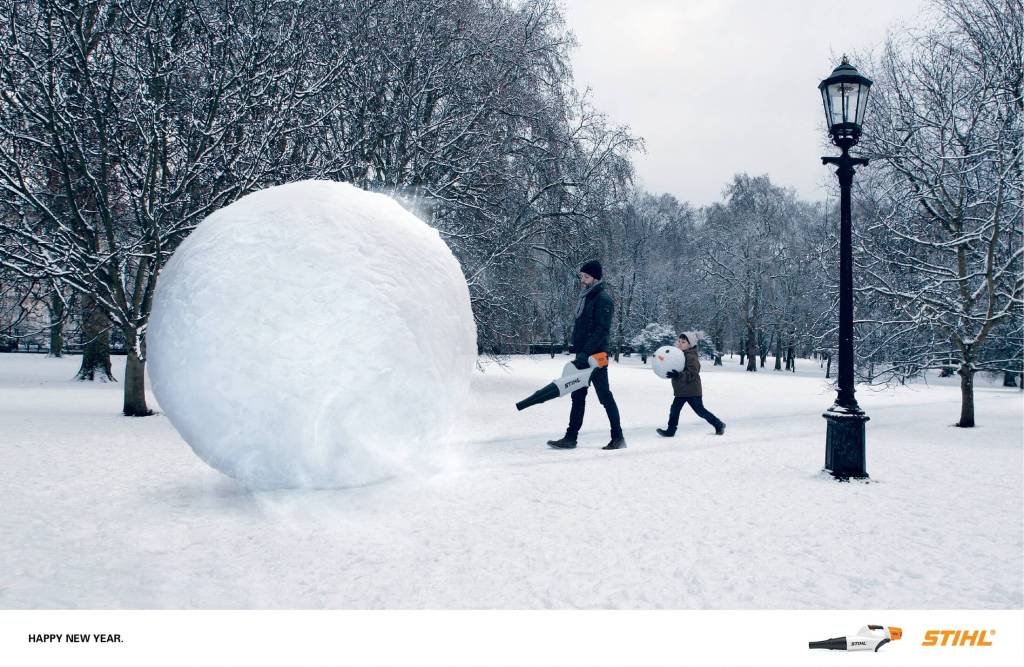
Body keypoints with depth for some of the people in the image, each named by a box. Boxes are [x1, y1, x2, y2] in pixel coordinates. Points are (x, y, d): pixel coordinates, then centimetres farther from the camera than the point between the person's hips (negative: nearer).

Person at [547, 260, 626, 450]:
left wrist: (585, 353, -25)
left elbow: (602, 331, -20)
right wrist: (578, 352, 15)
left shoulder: (603, 299, -12)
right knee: (577, 397, 9)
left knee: (605, 397, -3)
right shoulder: (586, 298, 16)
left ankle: (618, 438, 6)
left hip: (595, 357, -9)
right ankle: (570, 437, 13)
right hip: (583, 357, 9)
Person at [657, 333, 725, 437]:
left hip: (692, 391, -8)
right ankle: (670, 431, 13)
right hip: (681, 391, 8)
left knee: (701, 411, 1)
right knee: (674, 410, 6)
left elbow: (692, 374, -26)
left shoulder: (691, 357, -19)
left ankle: (719, 425, 17)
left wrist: (678, 375, -37)